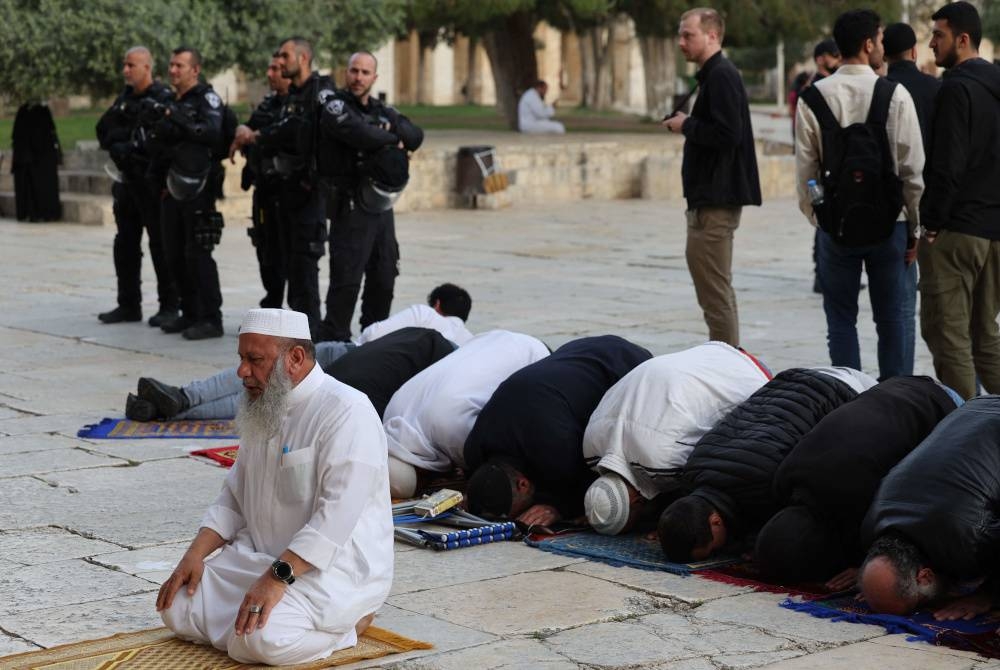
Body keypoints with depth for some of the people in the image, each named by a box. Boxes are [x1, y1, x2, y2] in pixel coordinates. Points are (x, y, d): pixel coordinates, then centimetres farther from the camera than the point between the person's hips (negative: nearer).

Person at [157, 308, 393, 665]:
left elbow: (337, 515, -25)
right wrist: (195, 554, 1)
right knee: (177, 608, -6)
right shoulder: (262, 413, 12)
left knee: (262, 639, -30)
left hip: (334, 567, -8)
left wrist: (277, 577, -30)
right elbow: (233, 498, 17)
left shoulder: (346, 412, -17)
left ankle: (344, 622, -2)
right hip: (261, 557, 8)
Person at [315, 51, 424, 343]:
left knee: (384, 276, 12)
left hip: (382, 205, 7)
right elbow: (359, 134, -23)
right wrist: (393, 139, -6)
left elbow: (415, 137, 7)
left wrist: (391, 128, -11)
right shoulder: (336, 107, -5)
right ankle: (333, 338, -5)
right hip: (351, 206, -7)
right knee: (347, 278, -10)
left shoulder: (383, 111, 17)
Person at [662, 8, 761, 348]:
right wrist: (687, 125, 9)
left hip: (715, 201, -11)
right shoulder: (715, 74, 18)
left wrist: (687, 125, -11)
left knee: (715, 292, -9)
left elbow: (726, 134, -25)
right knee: (719, 290, 16)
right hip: (713, 198, 11)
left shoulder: (721, 76, -15)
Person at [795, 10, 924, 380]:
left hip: (835, 222, 0)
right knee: (890, 317, 11)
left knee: (841, 319, 8)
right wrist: (913, 222, 6)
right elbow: (912, 166, -5)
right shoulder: (895, 95, -8)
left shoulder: (813, 98, -4)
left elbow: (805, 168, -1)